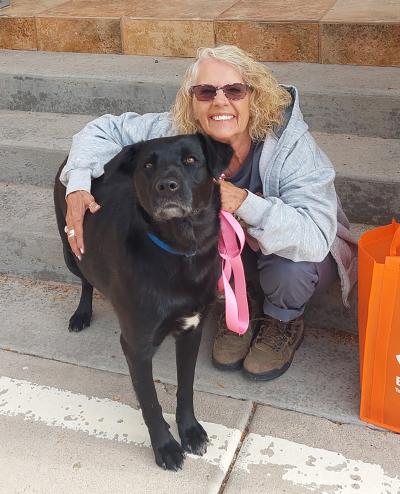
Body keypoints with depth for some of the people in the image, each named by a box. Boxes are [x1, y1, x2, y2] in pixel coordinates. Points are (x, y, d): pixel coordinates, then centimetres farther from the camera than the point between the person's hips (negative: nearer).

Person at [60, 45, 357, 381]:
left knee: (290, 270, -36)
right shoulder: (178, 132, -23)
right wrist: (78, 186, -29)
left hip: (292, 251, -3)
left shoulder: (291, 142, -33)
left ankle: (285, 322, 1)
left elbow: (316, 237, -42)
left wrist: (245, 203, -51)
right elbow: (105, 129, -13)